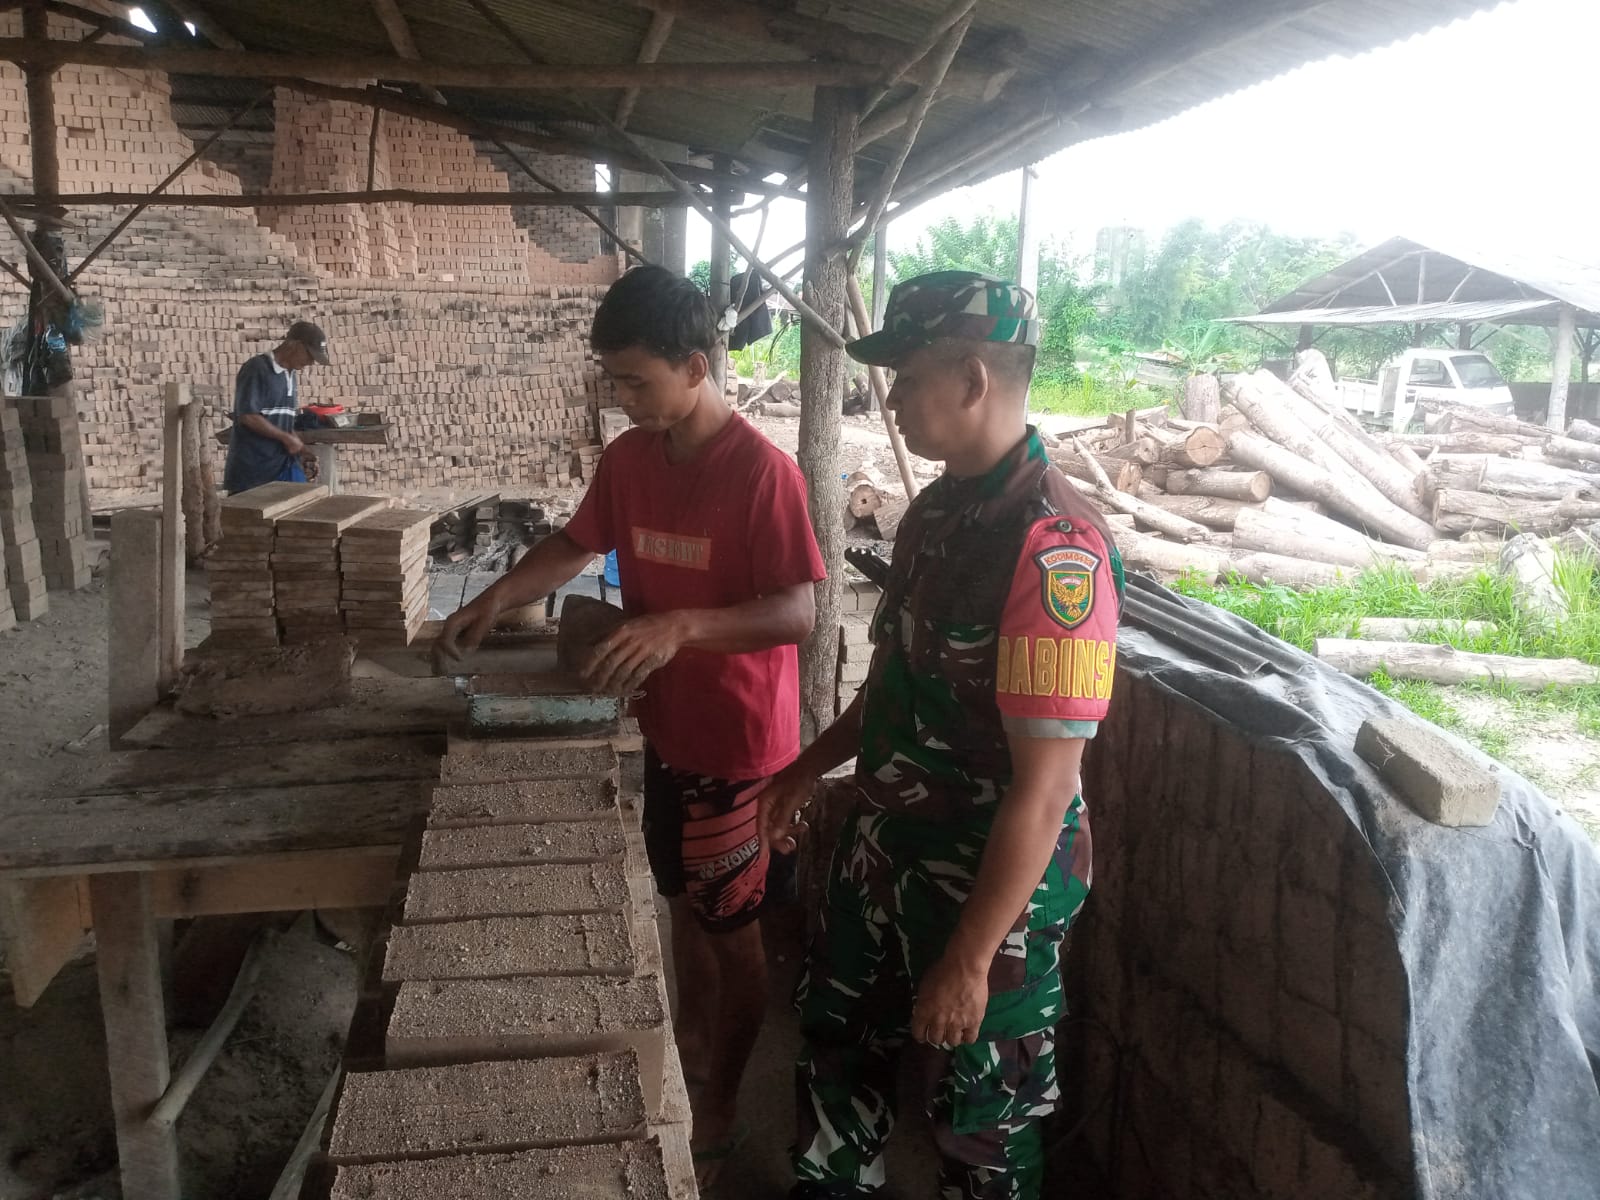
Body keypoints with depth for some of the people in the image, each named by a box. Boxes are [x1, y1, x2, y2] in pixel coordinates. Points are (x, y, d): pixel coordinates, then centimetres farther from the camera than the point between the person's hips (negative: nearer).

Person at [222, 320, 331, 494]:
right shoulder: (257, 369, -11)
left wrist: (299, 447, 4)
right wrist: (286, 438, -14)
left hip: (284, 466, 8)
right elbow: (248, 416, -19)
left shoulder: (292, 375, 14)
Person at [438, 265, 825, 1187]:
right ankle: (691, 1054, 44)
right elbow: (576, 546, 14)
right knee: (686, 904, 22)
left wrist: (681, 626, -34)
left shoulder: (762, 471, -22)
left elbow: (800, 613, -23)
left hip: (739, 743, -7)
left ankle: (720, 1113, 28)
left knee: (732, 927, 9)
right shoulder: (629, 459, 0)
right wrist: (496, 600, 0)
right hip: (668, 730, 7)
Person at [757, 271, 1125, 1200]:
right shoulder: (936, 511, 2)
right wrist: (813, 766, 18)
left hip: (991, 883, -8)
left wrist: (970, 959, -23)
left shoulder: (1054, 546, -27)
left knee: (981, 1108, 14)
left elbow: (1046, 784, -27)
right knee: (839, 1034, 26)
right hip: (885, 847, 9)